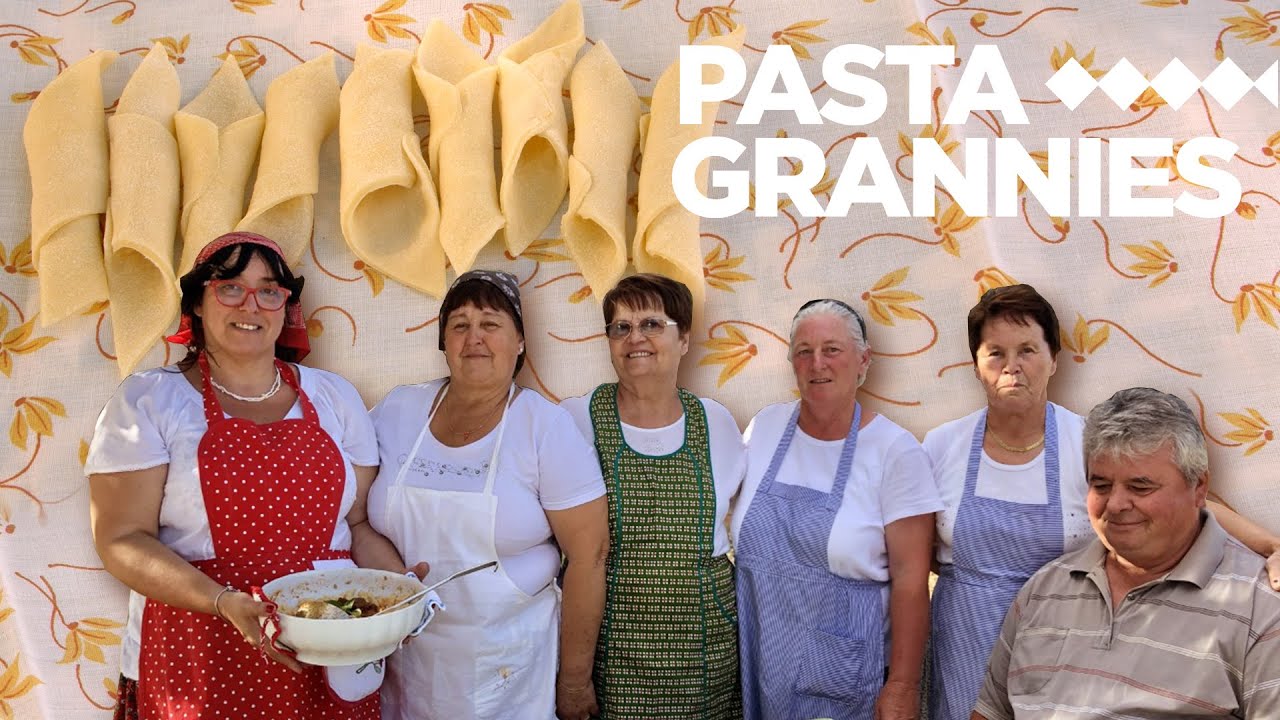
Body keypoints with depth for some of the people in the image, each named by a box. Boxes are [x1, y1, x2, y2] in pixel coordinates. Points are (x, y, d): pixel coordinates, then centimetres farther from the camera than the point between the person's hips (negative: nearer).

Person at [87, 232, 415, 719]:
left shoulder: (334, 397, 8)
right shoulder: (146, 401, -2)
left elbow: (360, 523, 9)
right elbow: (122, 540, -8)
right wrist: (225, 602, -21)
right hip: (201, 660, -3)